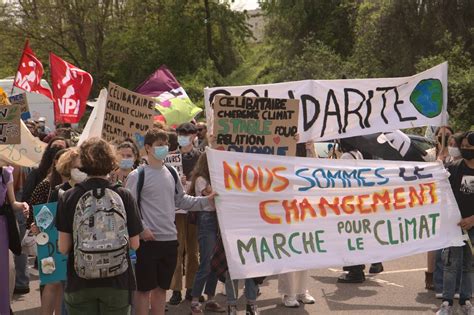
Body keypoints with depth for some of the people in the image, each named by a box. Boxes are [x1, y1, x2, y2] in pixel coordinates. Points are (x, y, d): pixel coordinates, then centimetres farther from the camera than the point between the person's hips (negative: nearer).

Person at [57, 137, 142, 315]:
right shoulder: (124, 197, -7)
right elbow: (134, 244, -2)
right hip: (117, 283, 0)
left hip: (80, 286, 0)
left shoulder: (69, 198, -8)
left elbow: (63, 248, -6)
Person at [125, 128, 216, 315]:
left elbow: (180, 200, 16)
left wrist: (205, 201, 7)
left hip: (170, 239, 6)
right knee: (144, 288, 4)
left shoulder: (171, 173, 9)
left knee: (161, 287, 15)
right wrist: (141, 228, -18)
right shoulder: (138, 175, -9)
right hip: (148, 240, -6)